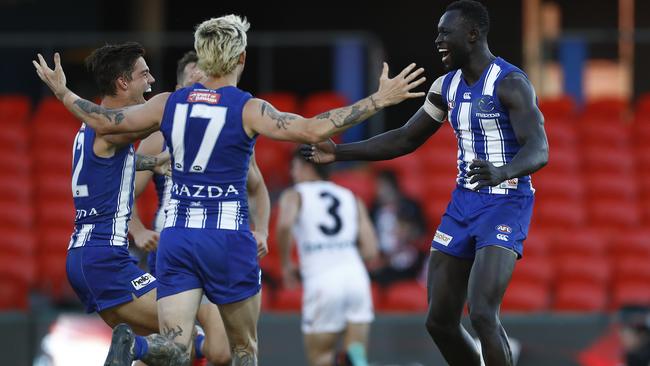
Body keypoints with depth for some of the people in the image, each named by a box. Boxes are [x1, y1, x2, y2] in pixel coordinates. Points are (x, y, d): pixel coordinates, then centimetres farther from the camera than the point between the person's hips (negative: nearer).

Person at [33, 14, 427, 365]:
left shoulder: (169, 103, 4)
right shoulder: (248, 110, -9)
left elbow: (106, 121, 11)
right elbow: (313, 130, -18)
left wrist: (62, 92, 28)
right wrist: (378, 100, -15)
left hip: (176, 236, 3)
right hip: (228, 239, -3)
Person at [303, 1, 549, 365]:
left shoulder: (511, 83, -17)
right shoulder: (447, 86, 7)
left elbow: (539, 152, -28)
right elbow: (405, 140, 19)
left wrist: (501, 173, -49)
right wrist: (339, 152, 11)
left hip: (506, 207, -8)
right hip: (464, 204, 8)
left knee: (482, 314, -24)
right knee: (440, 321, 5)